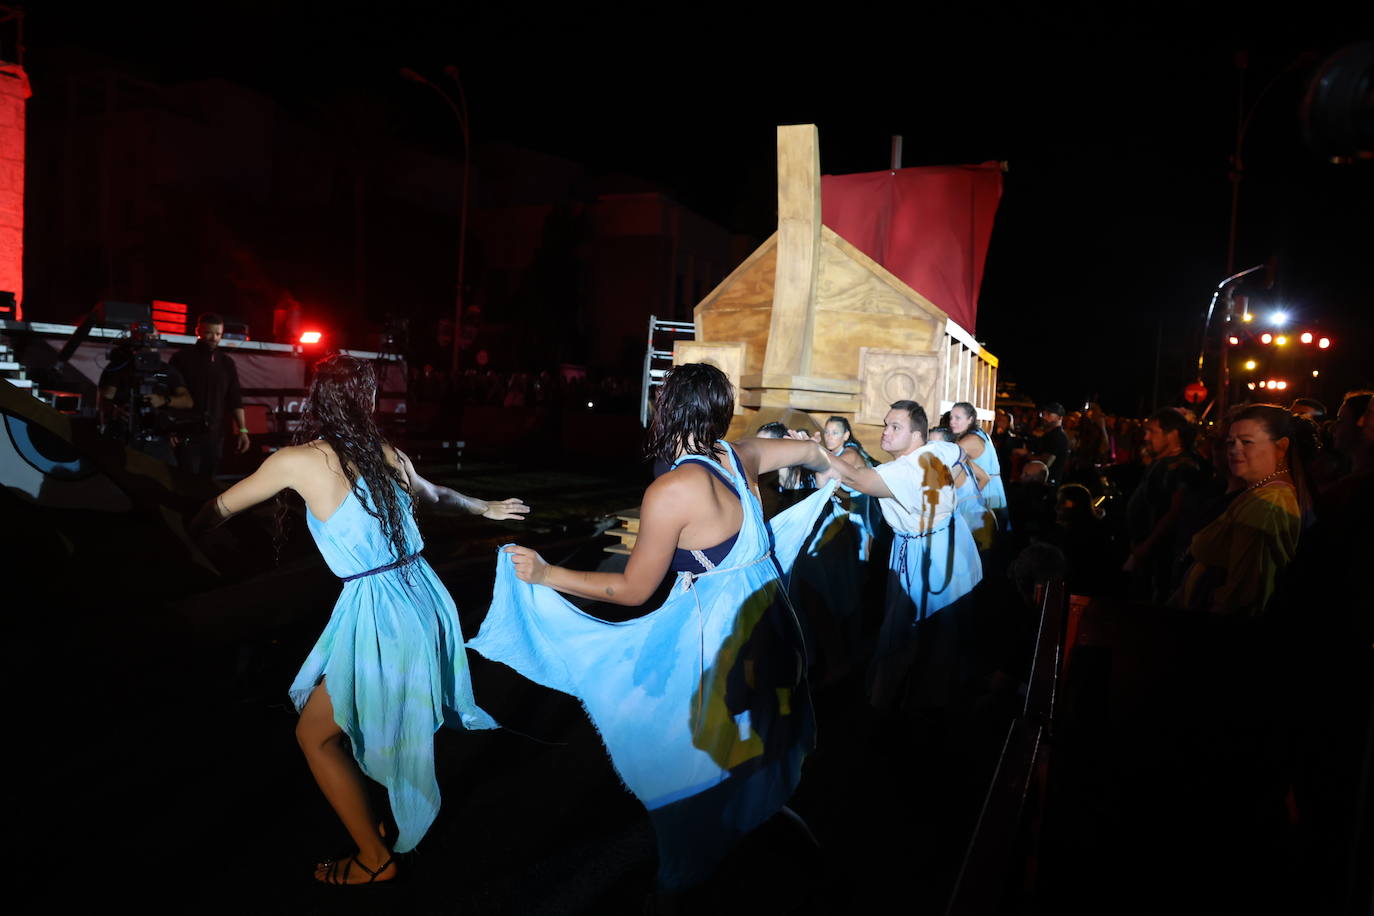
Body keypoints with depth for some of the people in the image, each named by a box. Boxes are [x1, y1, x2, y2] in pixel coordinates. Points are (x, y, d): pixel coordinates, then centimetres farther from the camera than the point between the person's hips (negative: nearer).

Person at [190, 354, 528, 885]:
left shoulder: (298, 461, -7)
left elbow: (222, 508, 9)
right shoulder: (386, 455, 6)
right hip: (423, 598, 6)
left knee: (315, 736, 14)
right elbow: (436, 496, 26)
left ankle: (375, 859, 23)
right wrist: (486, 508, 46)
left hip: (379, 614, -6)